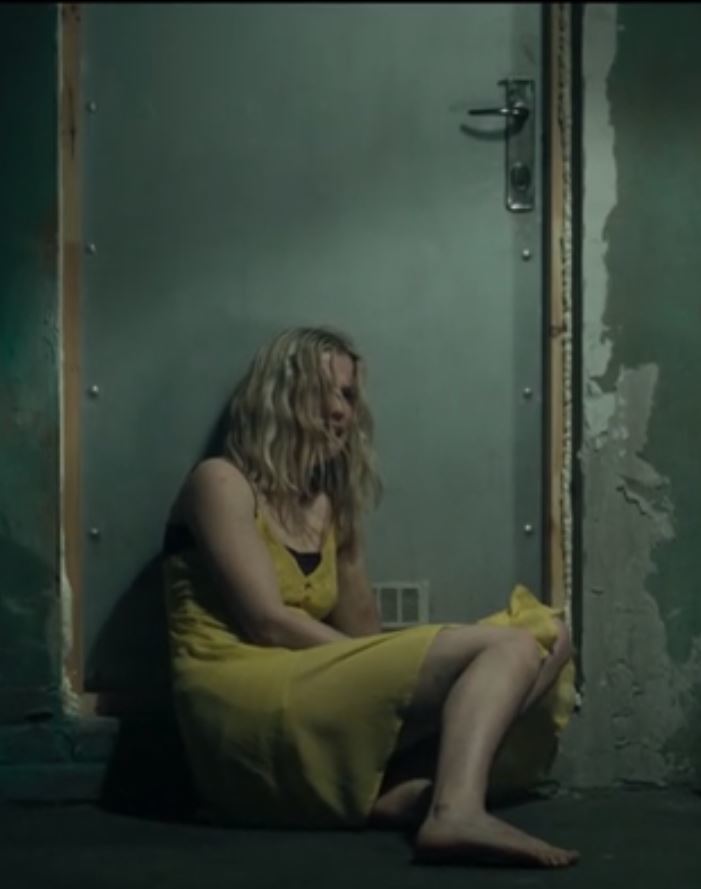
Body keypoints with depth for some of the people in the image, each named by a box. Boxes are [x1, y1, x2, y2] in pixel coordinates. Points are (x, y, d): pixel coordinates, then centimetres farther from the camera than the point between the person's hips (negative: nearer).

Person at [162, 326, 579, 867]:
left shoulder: (329, 504, 22)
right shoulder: (220, 483, 2)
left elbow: (363, 634, 14)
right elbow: (267, 622, -10)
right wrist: (399, 671, -11)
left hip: (312, 713, 8)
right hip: (247, 714, -8)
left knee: (545, 636, -4)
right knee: (506, 649, -17)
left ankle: (408, 789, -29)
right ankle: (458, 814, -45)